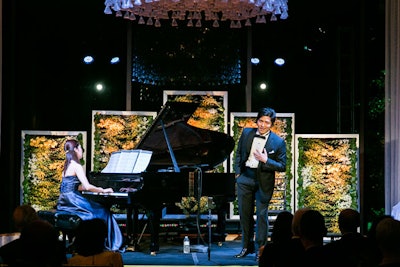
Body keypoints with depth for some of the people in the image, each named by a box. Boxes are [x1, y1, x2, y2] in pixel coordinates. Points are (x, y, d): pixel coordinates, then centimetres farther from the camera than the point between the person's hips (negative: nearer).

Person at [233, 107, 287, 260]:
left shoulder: (278, 142, -10)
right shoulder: (246, 133, 1)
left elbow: (282, 167, -7)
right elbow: (239, 153, 13)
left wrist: (266, 160, -21)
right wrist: (237, 172, 5)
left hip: (263, 181, -4)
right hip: (245, 178, 4)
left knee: (261, 215, 0)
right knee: (244, 213, 11)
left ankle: (260, 249, 10)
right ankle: (247, 246, 24)